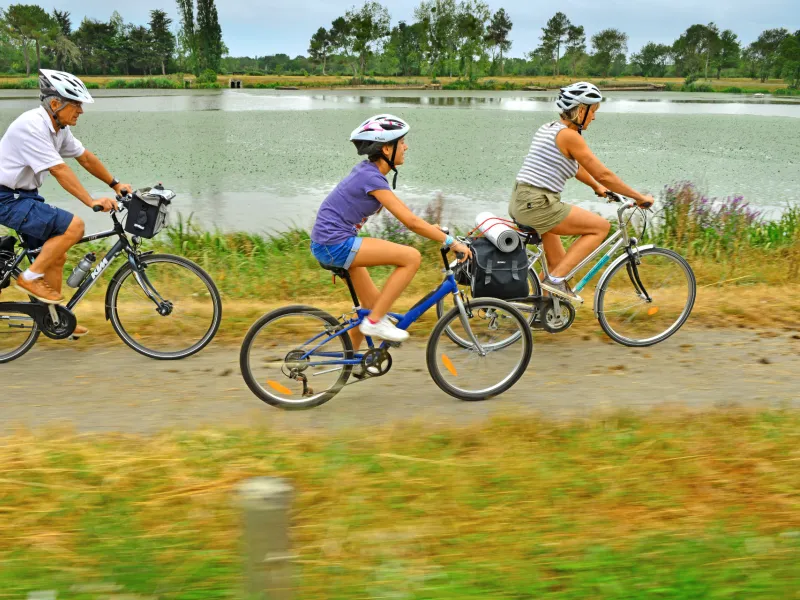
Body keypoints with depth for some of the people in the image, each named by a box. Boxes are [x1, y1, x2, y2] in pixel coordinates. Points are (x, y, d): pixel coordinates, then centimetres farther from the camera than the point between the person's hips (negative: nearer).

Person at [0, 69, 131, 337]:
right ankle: (31, 277, -8)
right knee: (73, 226, -22)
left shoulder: (58, 127, 4)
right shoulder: (32, 126, -24)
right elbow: (59, 171, -29)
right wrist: (92, 202, -32)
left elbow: (85, 157, 13)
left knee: (56, 255, 12)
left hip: (24, 196, 9)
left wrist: (116, 184, 12)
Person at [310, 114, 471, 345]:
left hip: (328, 243, 10)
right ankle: (375, 321, -8)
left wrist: (431, 229, 19)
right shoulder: (372, 178, -18)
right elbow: (410, 222, -20)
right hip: (335, 244, -10)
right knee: (411, 257, -16)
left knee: (372, 305, 17)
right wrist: (451, 242, -15)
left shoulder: (367, 170, 10)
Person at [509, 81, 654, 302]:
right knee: (601, 227, -1)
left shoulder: (548, 128, 15)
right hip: (537, 205, -9)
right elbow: (603, 174, -10)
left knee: (559, 263, 19)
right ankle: (555, 279, -6)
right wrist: (640, 197, -1)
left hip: (520, 204, 9)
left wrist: (596, 187, 38)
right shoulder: (569, 135, -12)